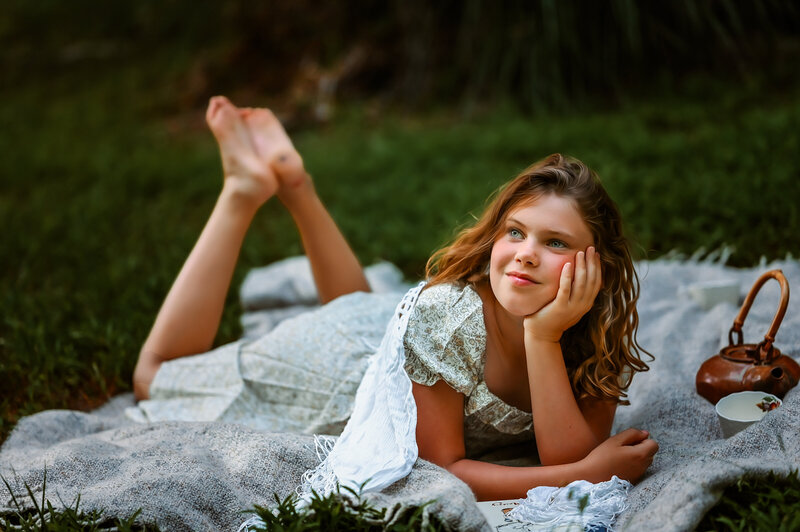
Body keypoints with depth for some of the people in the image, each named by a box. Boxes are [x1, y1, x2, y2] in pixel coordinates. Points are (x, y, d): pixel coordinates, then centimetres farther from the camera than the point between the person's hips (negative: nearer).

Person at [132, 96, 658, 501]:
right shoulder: (446, 312, -41)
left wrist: (545, 338, -49)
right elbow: (442, 468, -35)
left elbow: (568, 459, -35)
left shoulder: (604, 335, -28)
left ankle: (294, 184, 29)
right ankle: (248, 188, 16)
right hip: (347, 357, -4)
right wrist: (592, 472, -42)